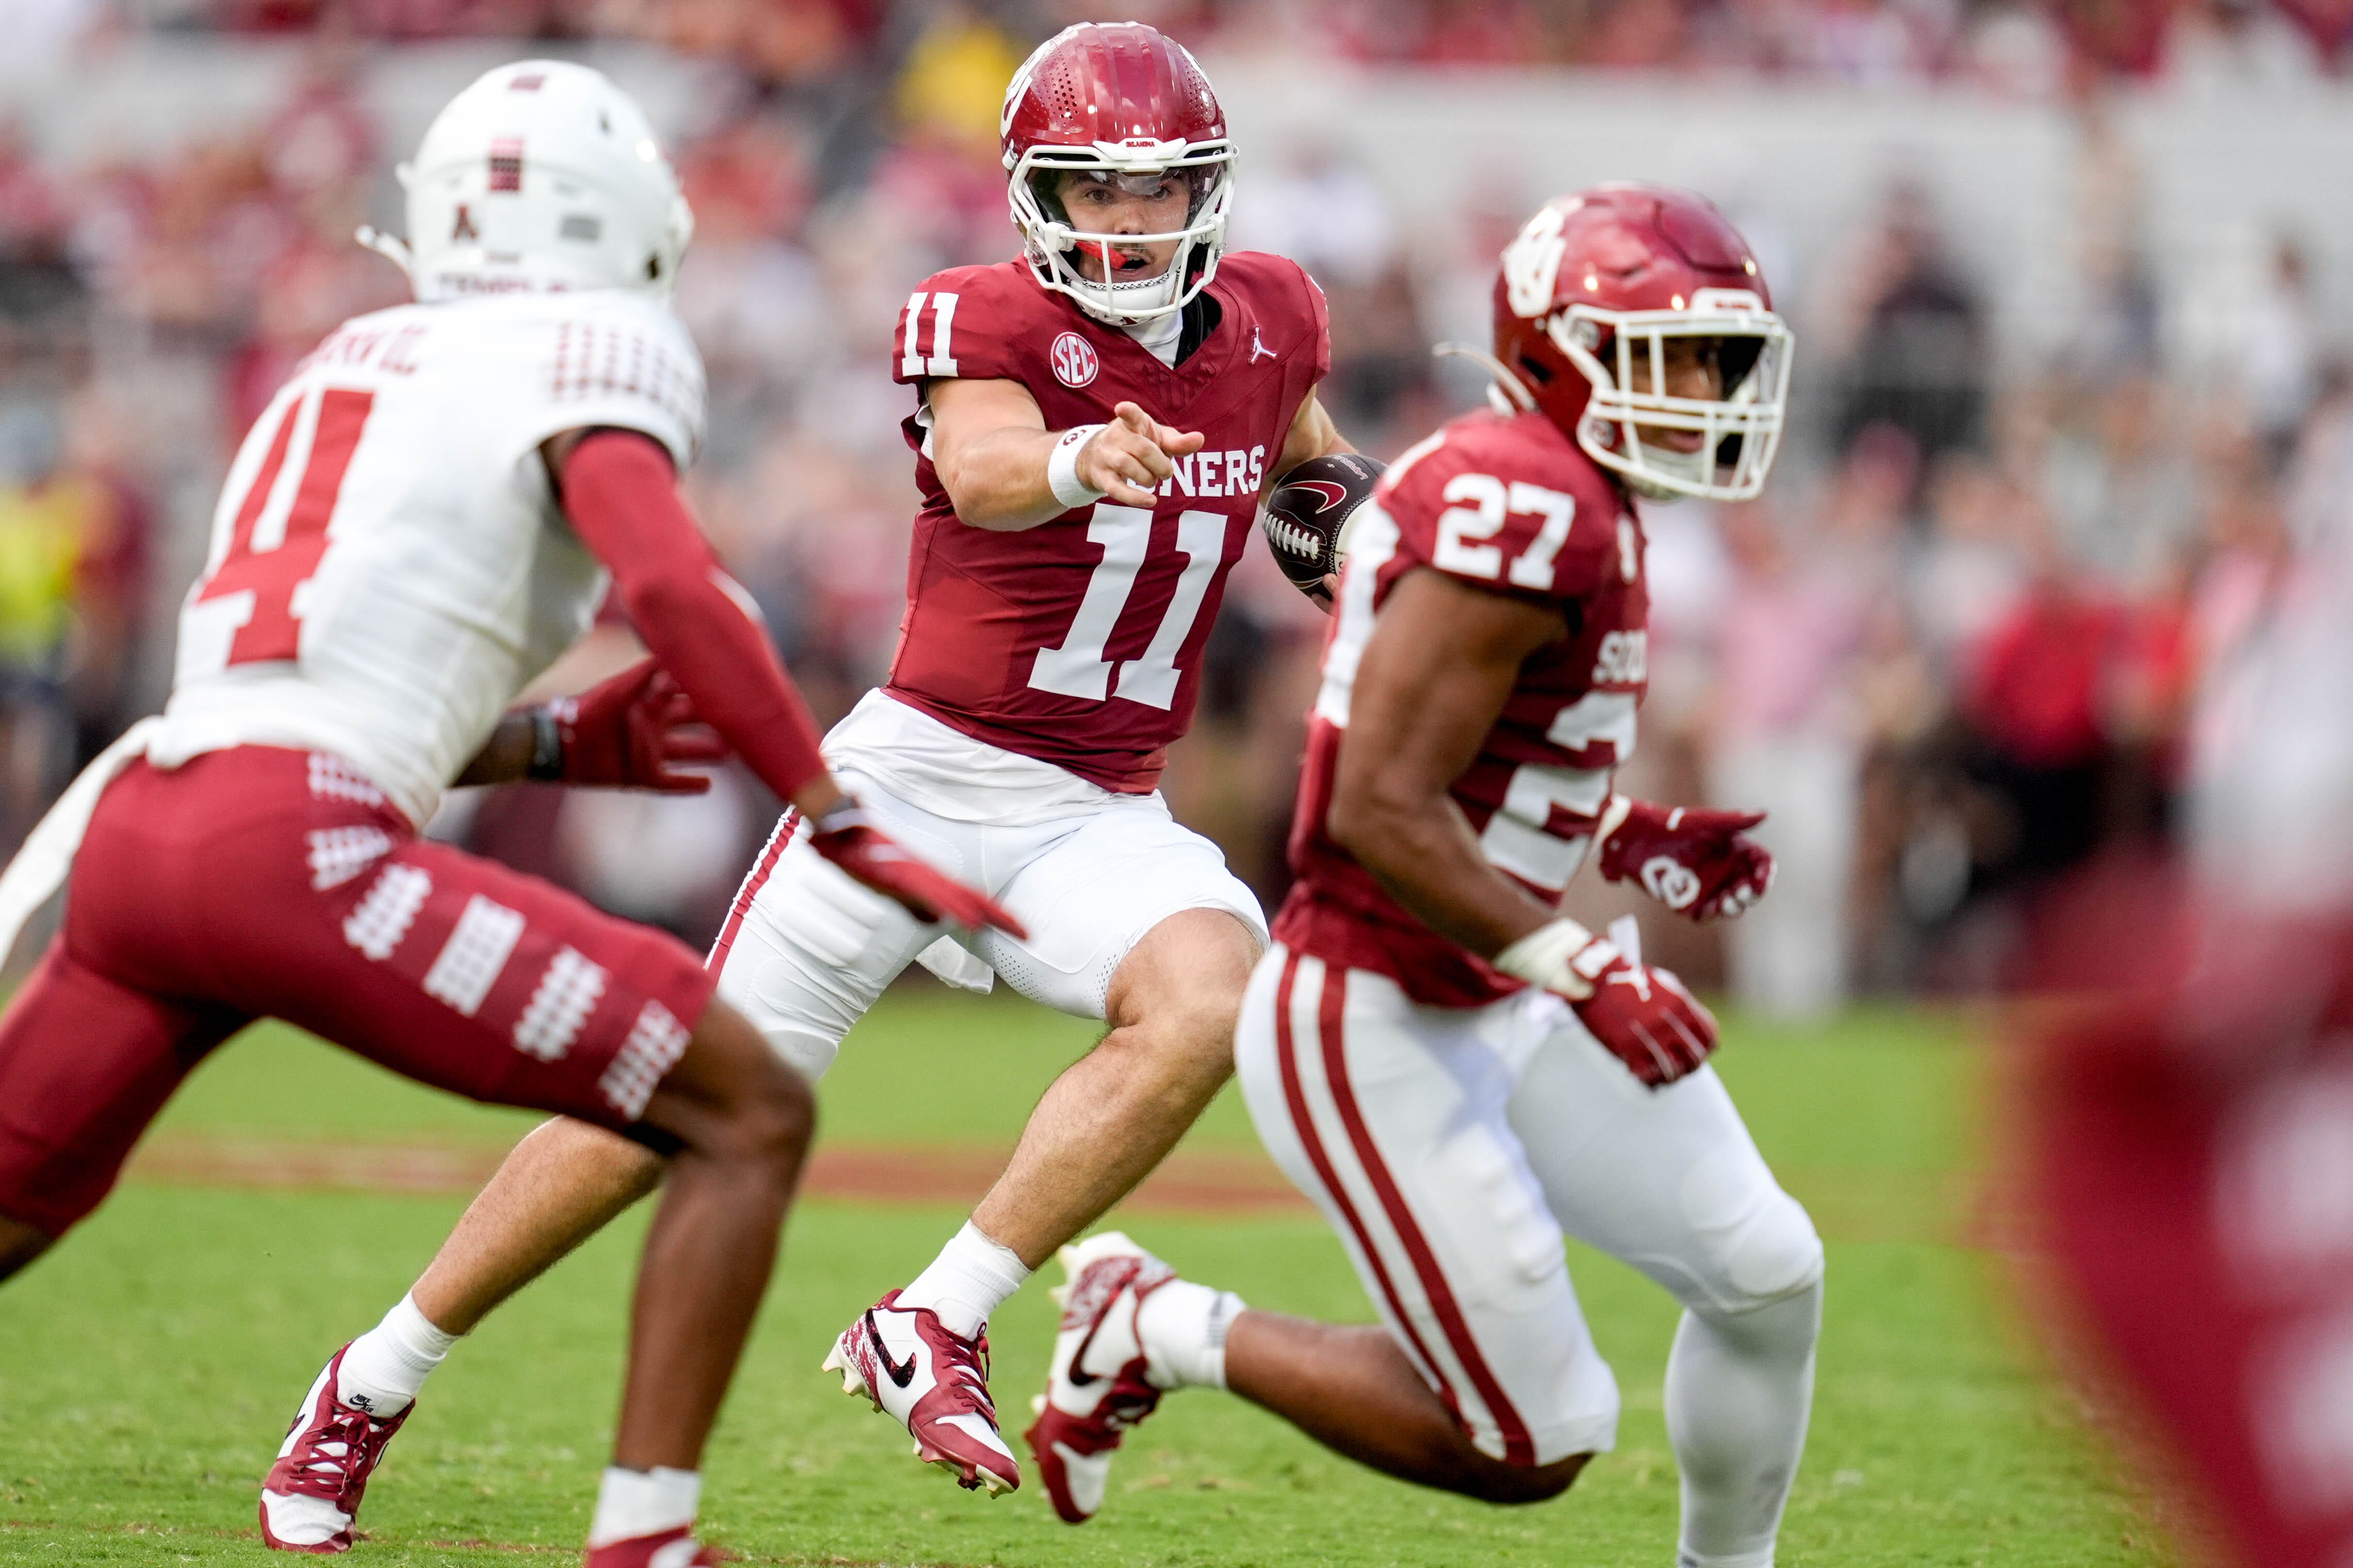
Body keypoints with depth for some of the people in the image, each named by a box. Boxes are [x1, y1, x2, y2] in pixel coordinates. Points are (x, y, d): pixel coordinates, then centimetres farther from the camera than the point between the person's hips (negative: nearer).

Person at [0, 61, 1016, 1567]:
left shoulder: (344, 367, 29)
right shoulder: (592, 348, 7)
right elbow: (670, 581, -11)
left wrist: (562, 745, 22)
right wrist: (846, 824, -6)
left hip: (134, 821, 7)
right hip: (299, 851, -7)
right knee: (751, 1117, 2)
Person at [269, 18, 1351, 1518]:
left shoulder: (1269, 318, 4)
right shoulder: (985, 321, -11)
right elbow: (983, 469, -35)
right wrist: (1079, 461, -57)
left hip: (1100, 819, 4)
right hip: (920, 775, -4)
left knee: (1209, 997, -30)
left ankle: (932, 1330, -22)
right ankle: (375, 1382, 16)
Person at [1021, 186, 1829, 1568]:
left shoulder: (1571, 502, 10)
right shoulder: (1523, 510, -23)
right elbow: (1379, 808, -27)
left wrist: (1627, 843, 9)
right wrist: (1581, 970, -26)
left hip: (1492, 1003, 10)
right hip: (1374, 1035, -10)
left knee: (1766, 1271, 7)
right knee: (1533, 1448, -3)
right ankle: (1165, 1332, 11)